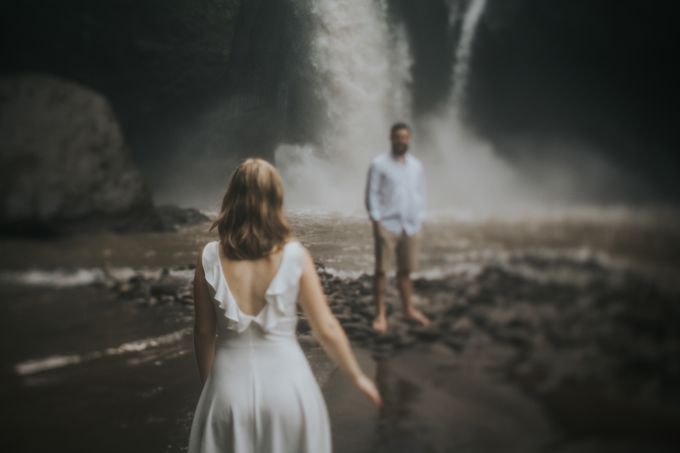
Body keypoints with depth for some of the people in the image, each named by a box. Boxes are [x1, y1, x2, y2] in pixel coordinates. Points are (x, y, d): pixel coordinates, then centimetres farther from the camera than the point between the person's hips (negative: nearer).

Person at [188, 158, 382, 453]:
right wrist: (358, 377, 8)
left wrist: (207, 383, 16)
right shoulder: (294, 255, -11)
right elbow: (326, 328, -6)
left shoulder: (210, 257, -8)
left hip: (230, 380, 0)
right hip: (285, 379, 0)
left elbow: (204, 332, 0)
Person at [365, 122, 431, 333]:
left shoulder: (416, 164, 13)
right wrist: (376, 222, -10)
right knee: (381, 270, -2)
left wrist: (420, 221, 10)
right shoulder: (379, 164, -1)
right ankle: (380, 314, 4)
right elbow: (371, 194, -3)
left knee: (406, 270, 12)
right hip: (387, 225, -4)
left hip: (411, 226, 4)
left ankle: (408, 309, 25)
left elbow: (421, 193, 17)